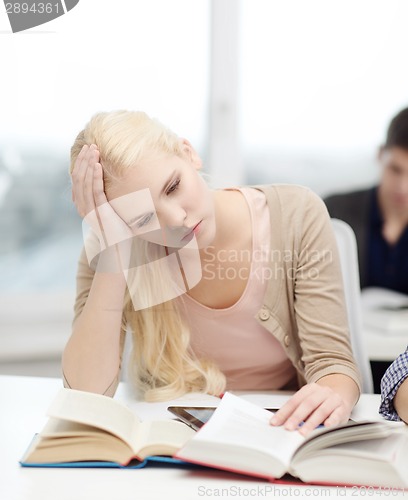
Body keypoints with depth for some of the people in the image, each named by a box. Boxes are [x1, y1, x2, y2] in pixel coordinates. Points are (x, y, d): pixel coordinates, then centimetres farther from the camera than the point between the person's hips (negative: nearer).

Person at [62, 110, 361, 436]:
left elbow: (330, 359, -16)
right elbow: (87, 392, -23)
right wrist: (112, 251, -29)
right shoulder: (116, 250, -14)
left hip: (286, 429, 0)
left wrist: (334, 396, -39)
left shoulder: (295, 215, -16)